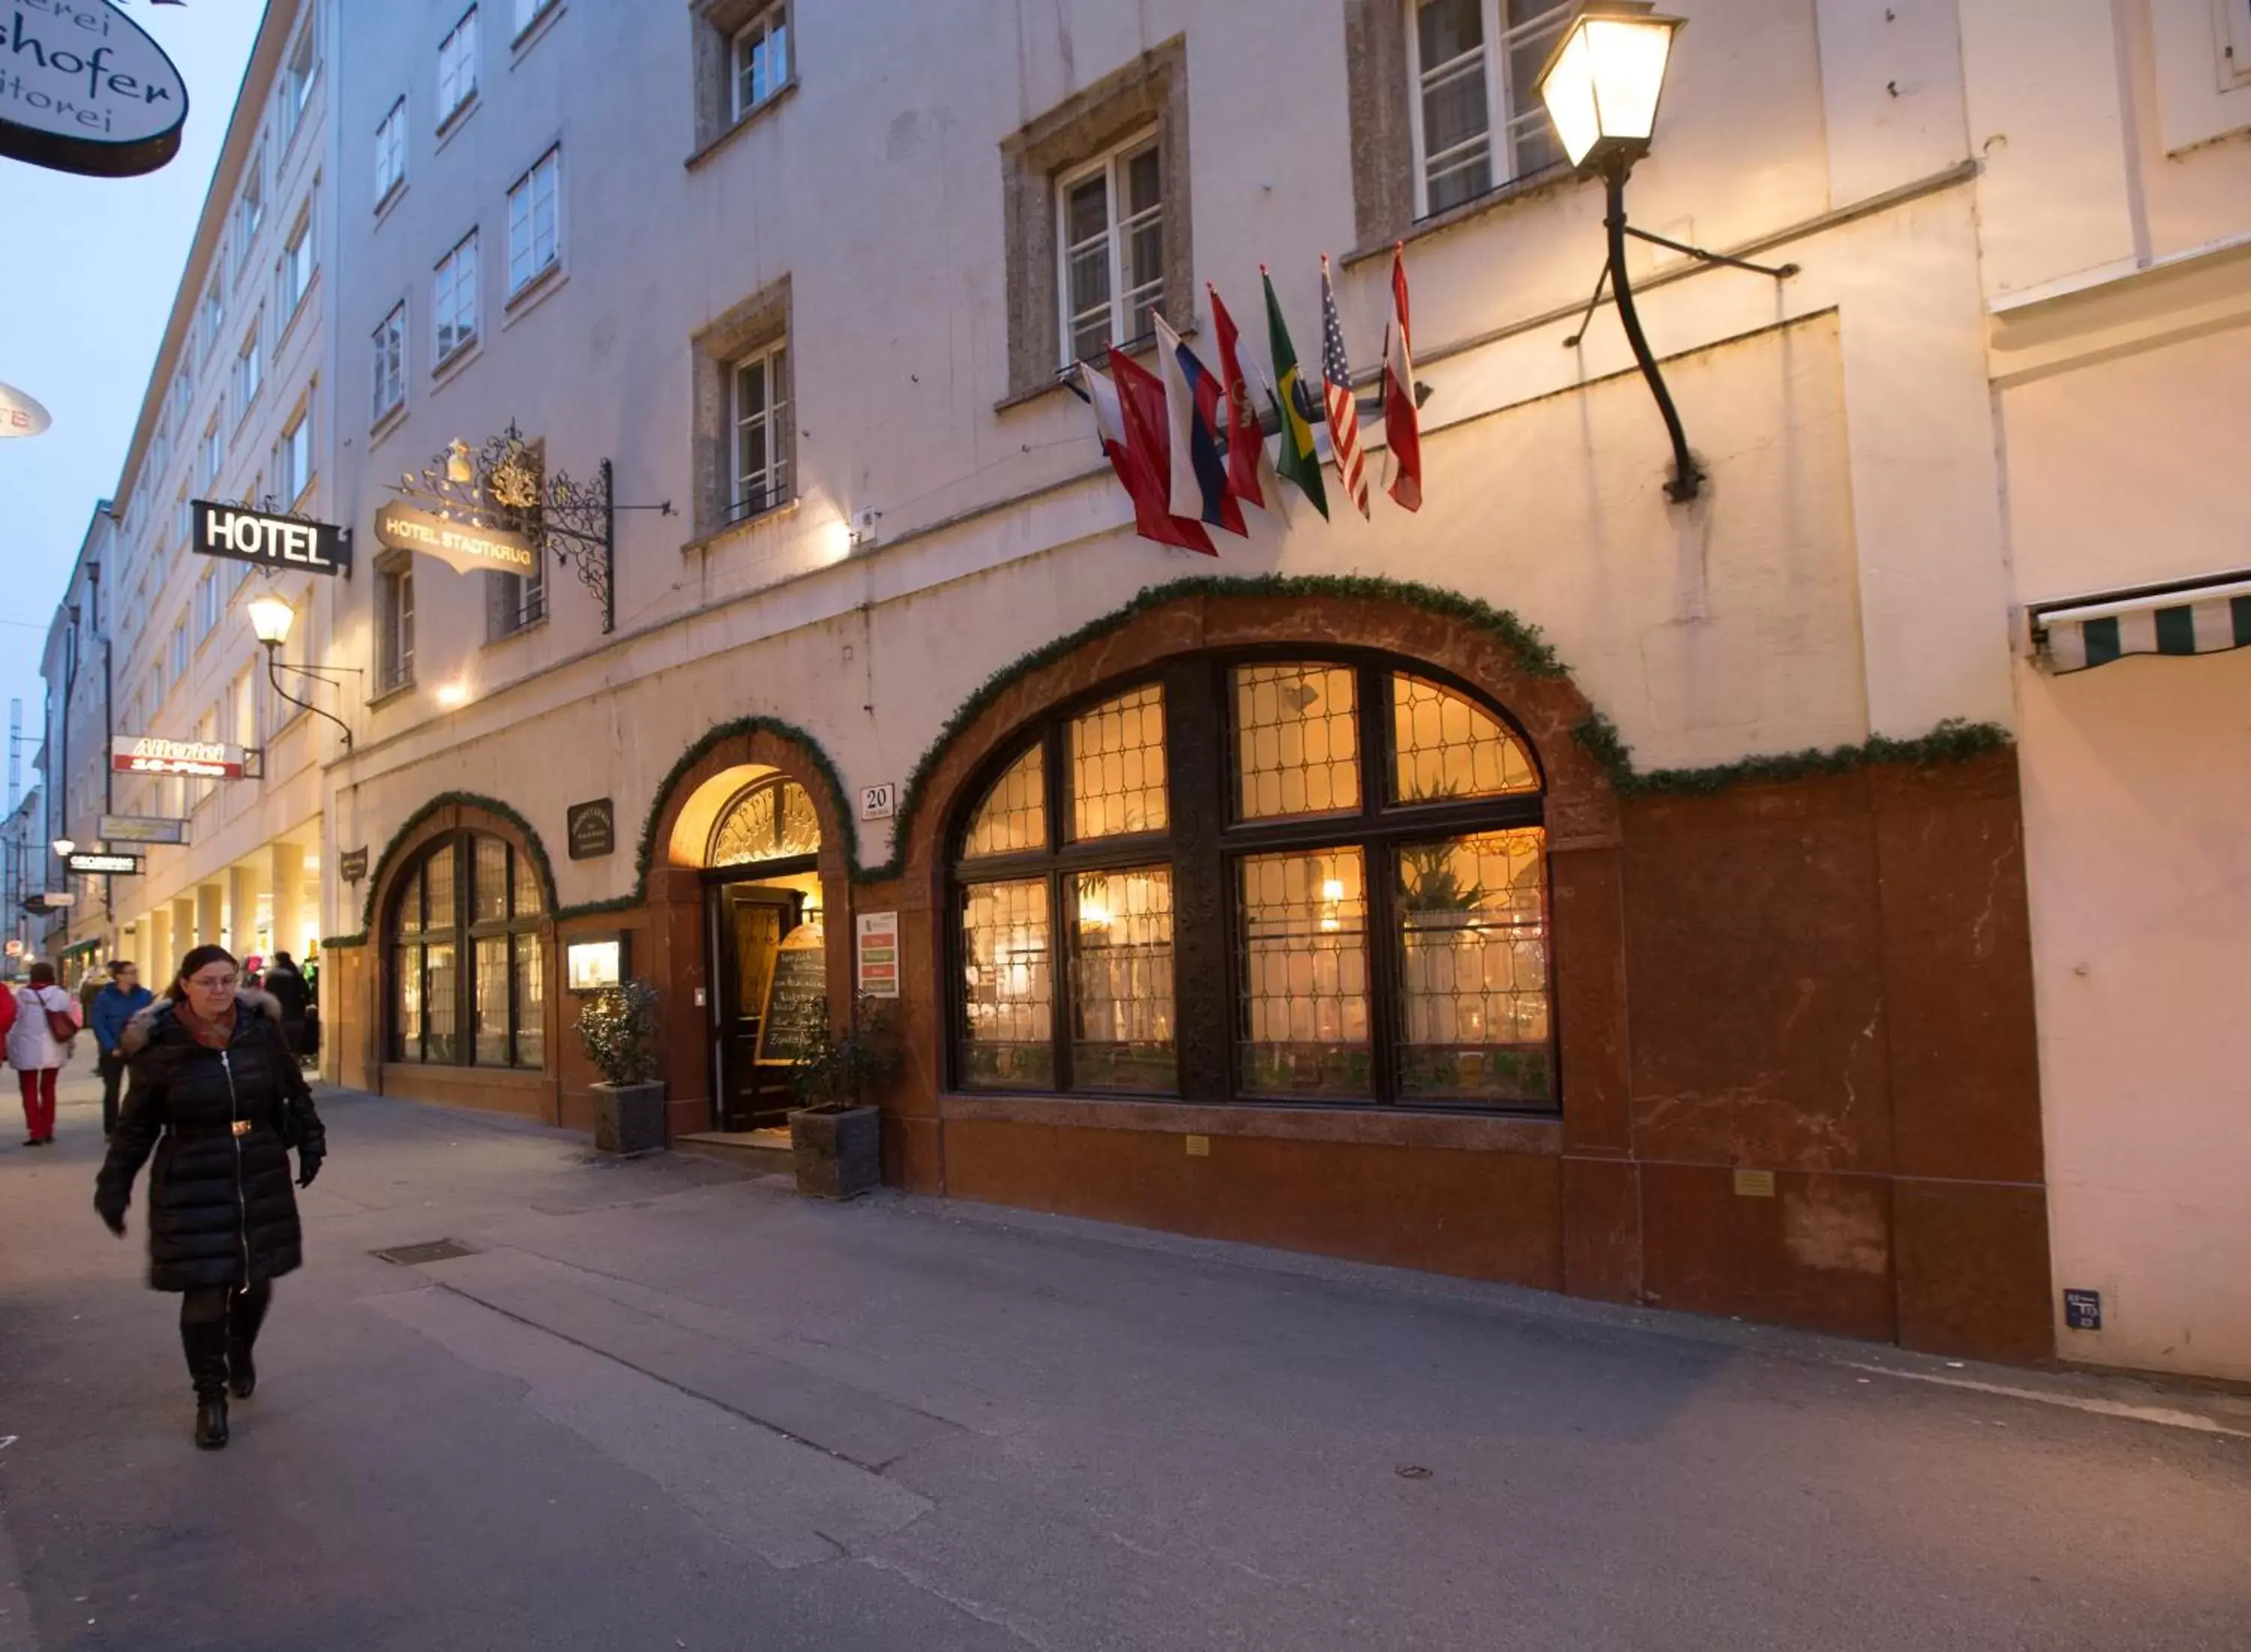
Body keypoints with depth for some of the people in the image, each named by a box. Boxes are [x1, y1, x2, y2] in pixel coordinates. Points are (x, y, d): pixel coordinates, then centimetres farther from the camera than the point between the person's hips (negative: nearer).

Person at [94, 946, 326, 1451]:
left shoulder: (261, 1029, -4)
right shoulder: (160, 1046, -10)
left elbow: (293, 1093, 9)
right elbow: (137, 1124, -2)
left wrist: (310, 1141, 8)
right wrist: (114, 1185, -3)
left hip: (262, 1180, 3)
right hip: (192, 1188, -3)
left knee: (256, 1281, 14)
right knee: (204, 1291, -1)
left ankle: (241, 1353, 45)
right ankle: (210, 1397, 17)